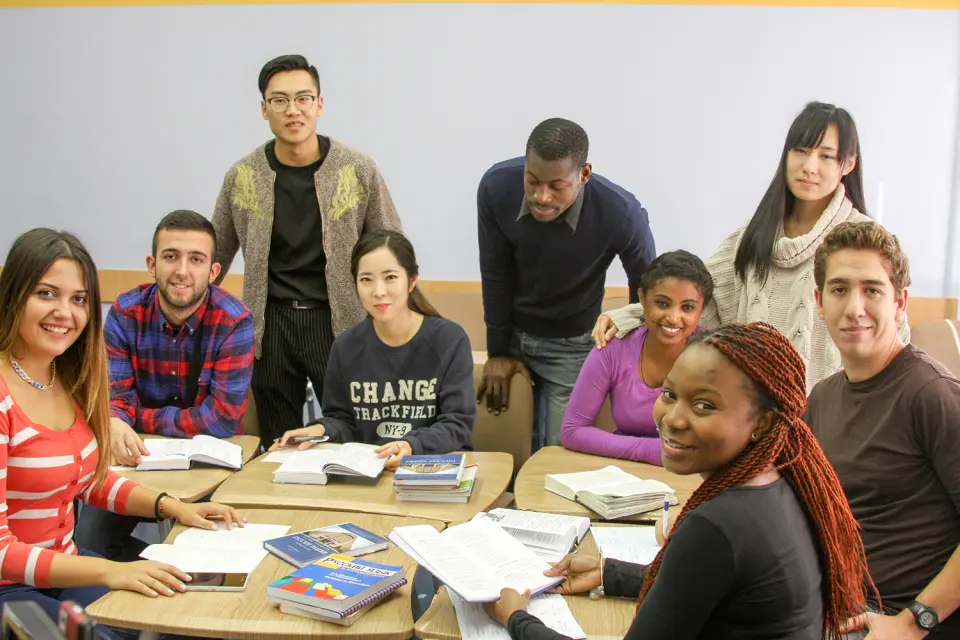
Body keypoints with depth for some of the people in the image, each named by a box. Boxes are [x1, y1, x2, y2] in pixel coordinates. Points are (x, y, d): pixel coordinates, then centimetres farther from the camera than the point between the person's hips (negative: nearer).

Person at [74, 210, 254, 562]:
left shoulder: (234, 322, -17)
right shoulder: (124, 313, -7)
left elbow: (223, 419, -20)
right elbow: (113, 395, -9)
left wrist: (138, 417, -17)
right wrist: (116, 426, -34)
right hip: (139, 456, 3)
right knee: (88, 539, -14)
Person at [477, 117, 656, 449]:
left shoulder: (620, 213, -31)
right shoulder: (496, 187, -24)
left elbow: (645, 287, -12)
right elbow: (495, 274, -9)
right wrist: (497, 350, -2)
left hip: (570, 344, -2)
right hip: (510, 330, 2)